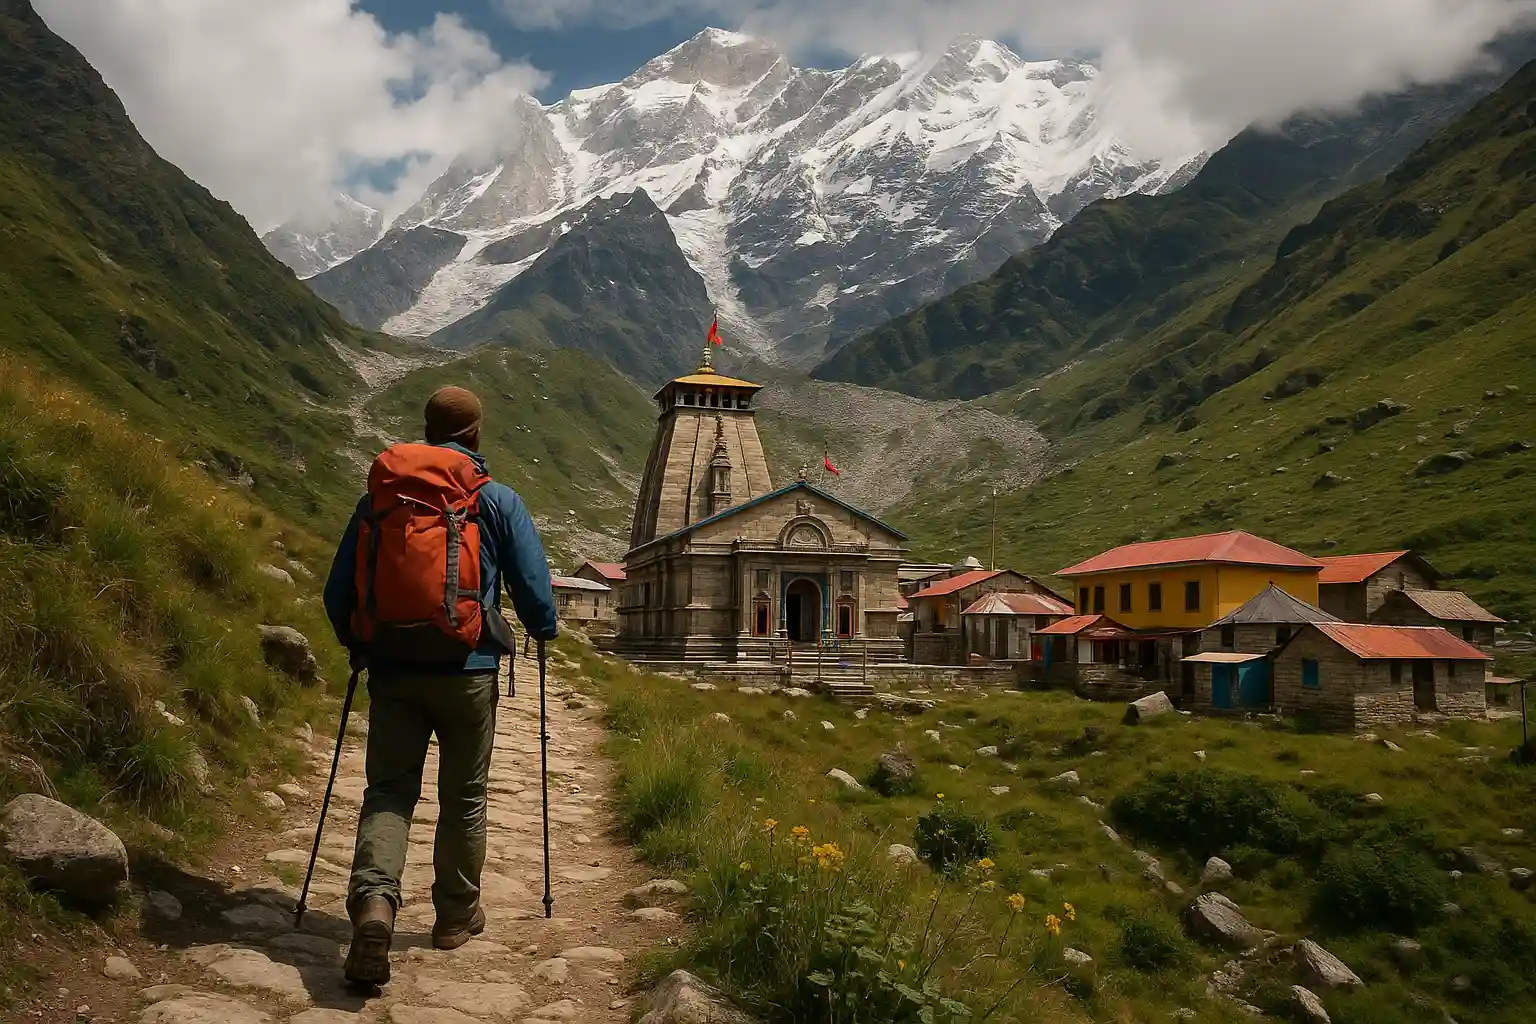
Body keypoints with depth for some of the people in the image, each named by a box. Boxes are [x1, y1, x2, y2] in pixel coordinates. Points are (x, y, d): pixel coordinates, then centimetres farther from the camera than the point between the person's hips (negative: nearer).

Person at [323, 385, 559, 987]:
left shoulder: (380, 495, 5)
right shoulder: (498, 500, -2)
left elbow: (338, 590, 9)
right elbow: (533, 584, -1)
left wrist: (354, 644, 27)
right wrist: (544, 632, 19)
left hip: (393, 671, 2)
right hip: (468, 671, -2)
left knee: (388, 790, 7)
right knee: (464, 797, 13)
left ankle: (373, 901, -16)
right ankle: (456, 914, 26)